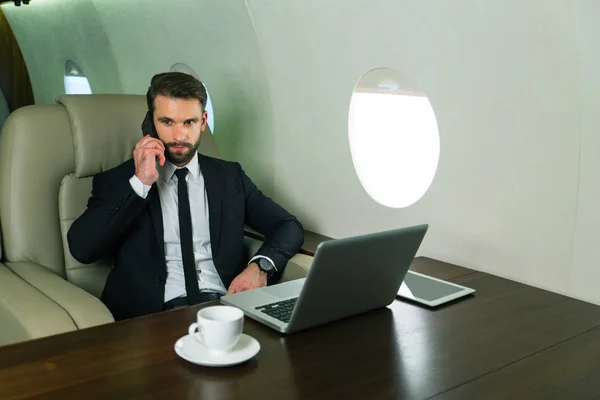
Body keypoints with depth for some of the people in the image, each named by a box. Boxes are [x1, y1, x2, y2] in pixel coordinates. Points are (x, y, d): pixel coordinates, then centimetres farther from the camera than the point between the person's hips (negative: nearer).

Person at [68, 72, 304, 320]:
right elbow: (81, 248, -5)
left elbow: (289, 227, 13)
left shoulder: (229, 176, 16)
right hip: (155, 315, -2)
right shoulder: (116, 181, 9)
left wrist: (260, 266, -8)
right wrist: (140, 183, -10)